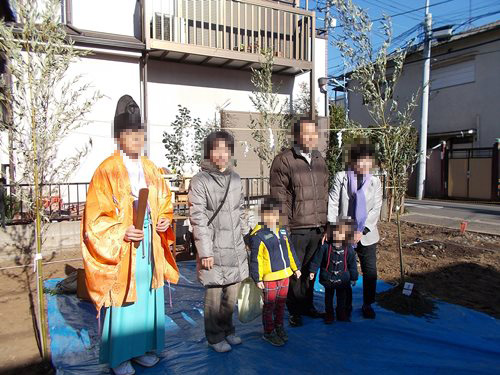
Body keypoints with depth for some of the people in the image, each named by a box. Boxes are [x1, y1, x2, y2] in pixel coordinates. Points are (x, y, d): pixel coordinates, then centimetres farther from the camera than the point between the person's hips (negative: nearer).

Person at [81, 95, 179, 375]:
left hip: (150, 245, 6)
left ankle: (142, 347, 33)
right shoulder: (107, 171, -9)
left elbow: (165, 203, 17)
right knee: (122, 302, 4)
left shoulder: (151, 169, 8)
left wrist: (165, 220, -2)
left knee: (148, 296, 14)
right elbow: (95, 216, -10)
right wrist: (121, 232, -21)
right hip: (120, 248, -5)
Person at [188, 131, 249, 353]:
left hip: (236, 249, 6)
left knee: (231, 295, 15)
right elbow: (198, 219, -11)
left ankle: (227, 330, 35)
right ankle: (215, 337, 25)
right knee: (214, 295, 5)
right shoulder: (200, 181, -9)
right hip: (214, 251, -5)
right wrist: (205, 251, -13)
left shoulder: (235, 179, 10)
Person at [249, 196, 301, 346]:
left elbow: (290, 250, 16)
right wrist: (258, 278, -15)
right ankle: (269, 333, 24)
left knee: (281, 303, 20)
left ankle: (279, 326, 39)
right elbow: (255, 259, -15)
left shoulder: (283, 231, 7)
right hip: (269, 278, -6)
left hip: (285, 275, 7)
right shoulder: (258, 235, -17)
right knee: (269, 306, 8)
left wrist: (296, 267, 19)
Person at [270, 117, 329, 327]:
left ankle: (307, 305, 34)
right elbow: (279, 198, -11)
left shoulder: (319, 160, 14)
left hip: (317, 228, 6)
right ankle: (294, 311, 21)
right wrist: (284, 227, -14)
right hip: (296, 229, -6)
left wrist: (325, 223, 16)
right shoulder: (283, 160, -8)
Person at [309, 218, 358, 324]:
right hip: (328, 278, -1)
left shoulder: (349, 248, -9)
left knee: (342, 298, 14)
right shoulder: (325, 246, -14)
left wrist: (354, 277, 6)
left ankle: (342, 315, 32)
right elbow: (317, 259, -7)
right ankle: (329, 315, 27)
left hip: (343, 279, 1)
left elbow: (352, 264, 1)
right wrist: (312, 271, -8)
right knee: (328, 297, 13)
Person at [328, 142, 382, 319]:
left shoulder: (375, 182, 5)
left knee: (370, 272, 5)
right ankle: (346, 305, 27)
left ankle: (367, 305, 27)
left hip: (366, 236, 2)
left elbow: (376, 210, -1)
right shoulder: (341, 177, -2)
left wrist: (361, 231, -13)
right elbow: (332, 204, -7)